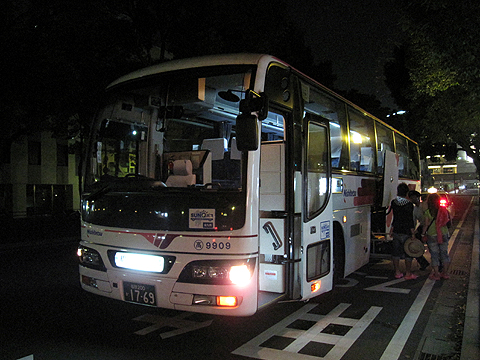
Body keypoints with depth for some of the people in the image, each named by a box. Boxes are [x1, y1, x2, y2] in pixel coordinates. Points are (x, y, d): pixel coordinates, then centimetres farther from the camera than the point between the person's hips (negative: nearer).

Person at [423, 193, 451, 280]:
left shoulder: (428, 212, -10)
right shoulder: (444, 210, 1)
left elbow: (426, 225, -9)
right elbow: (448, 221, 7)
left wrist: (423, 233, 1)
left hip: (432, 235, -4)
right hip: (444, 234, 4)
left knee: (434, 255, 3)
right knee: (444, 254, 15)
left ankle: (436, 274, 8)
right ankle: (445, 273, 22)